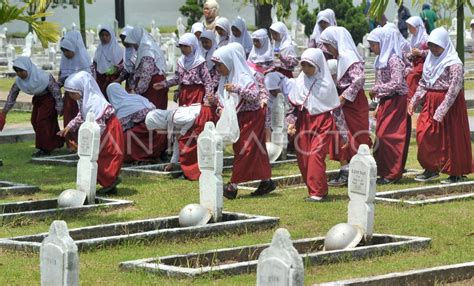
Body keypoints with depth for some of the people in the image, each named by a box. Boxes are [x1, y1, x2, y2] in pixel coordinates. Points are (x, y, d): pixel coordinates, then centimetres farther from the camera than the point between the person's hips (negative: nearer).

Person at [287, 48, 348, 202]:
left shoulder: (326, 83, -6)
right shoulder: (300, 81, 4)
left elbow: (336, 108, -1)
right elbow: (292, 104, 13)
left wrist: (343, 131, 2)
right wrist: (291, 122, 2)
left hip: (322, 122, -5)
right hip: (304, 122, 5)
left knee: (316, 155, -15)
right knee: (303, 158, 3)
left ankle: (317, 193, -10)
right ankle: (318, 190, 17)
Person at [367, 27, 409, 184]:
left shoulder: (394, 59, -15)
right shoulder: (381, 59, 13)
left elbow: (396, 83, -23)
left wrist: (376, 89, -14)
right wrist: (379, 106, 17)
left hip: (395, 102, -9)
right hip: (385, 102, 9)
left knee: (387, 136, -8)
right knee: (381, 136, 9)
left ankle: (392, 174, -1)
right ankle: (384, 171, 15)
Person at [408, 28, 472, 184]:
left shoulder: (454, 64, -14)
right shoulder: (430, 60, 10)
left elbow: (454, 89, -21)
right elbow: (423, 83, 16)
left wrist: (442, 110, -25)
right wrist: (414, 101, 6)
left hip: (449, 103, -7)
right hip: (431, 103, 7)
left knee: (451, 138, 1)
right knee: (425, 135, -1)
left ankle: (457, 174, 12)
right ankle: (431, 169, 10)